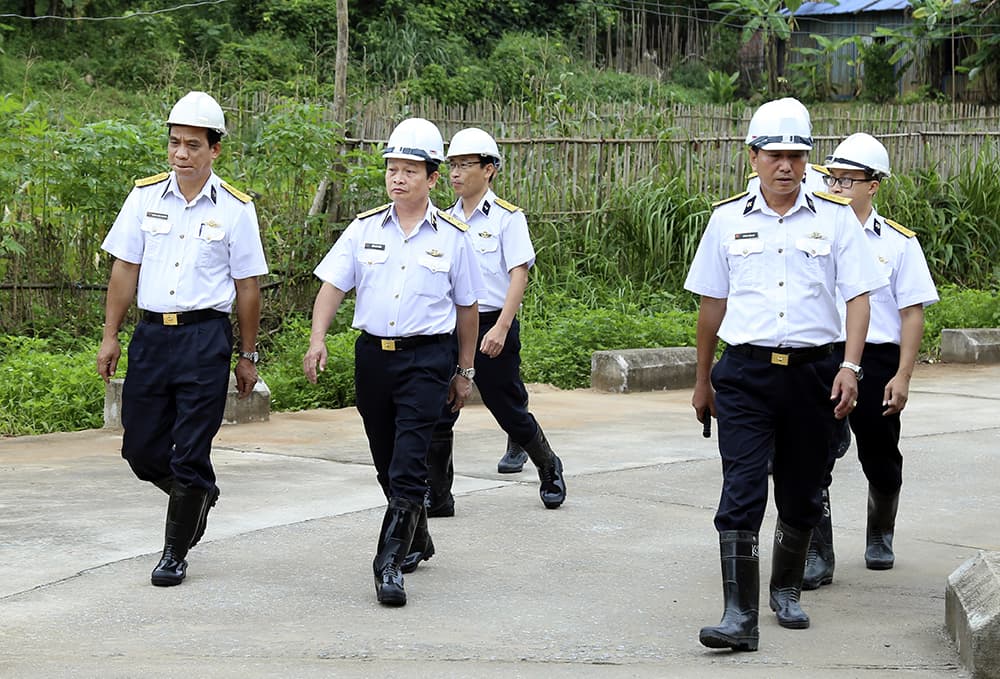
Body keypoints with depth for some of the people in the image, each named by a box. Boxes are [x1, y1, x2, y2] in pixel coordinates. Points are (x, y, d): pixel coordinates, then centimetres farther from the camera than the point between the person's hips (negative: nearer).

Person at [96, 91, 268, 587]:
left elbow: (247, 286, 4)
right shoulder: (145, 197, 5)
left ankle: (175, 553, 13)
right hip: (151, 332, 3)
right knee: (141, 448, 6)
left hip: (206, 337, -3)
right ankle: (199, 495, 35)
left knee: (189, 455, -2)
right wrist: (110, 337, 6)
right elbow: (124, 269, 9)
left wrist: (248, 356, 4)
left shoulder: (235, 209, -1)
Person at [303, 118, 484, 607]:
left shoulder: (452, 236, 1)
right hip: (373, 352, 3)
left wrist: (464, 370, 10)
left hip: (427, 356, -3)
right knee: (386, 462, 13)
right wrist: (318, 339, -13)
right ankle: (418, 540, 33)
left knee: (408, 463, -14)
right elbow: (332, 286, 2)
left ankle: (390, 562, -14)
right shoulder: (364, 229, 5)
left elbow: (467, 307, 8)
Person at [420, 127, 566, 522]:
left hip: (492, 326, -4)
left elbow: (519, 275, -11)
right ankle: (436, 497, 5)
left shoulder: (507, 218, -5)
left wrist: (500, 329, -20)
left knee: (509, 411, 6)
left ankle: (549, 470, 30)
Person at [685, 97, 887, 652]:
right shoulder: (727, 219, 6)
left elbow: (858, 296, 1)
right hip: (746, 372, 0)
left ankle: (787, 590, 32)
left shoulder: (835, 218, 3)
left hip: (812, 371, 1)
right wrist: (703, 380, 17)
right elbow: (711, 304, 13)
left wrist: (850, 367, -12)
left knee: (800, 495, 11)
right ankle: (739, 617, -12)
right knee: (740, 495, -10)